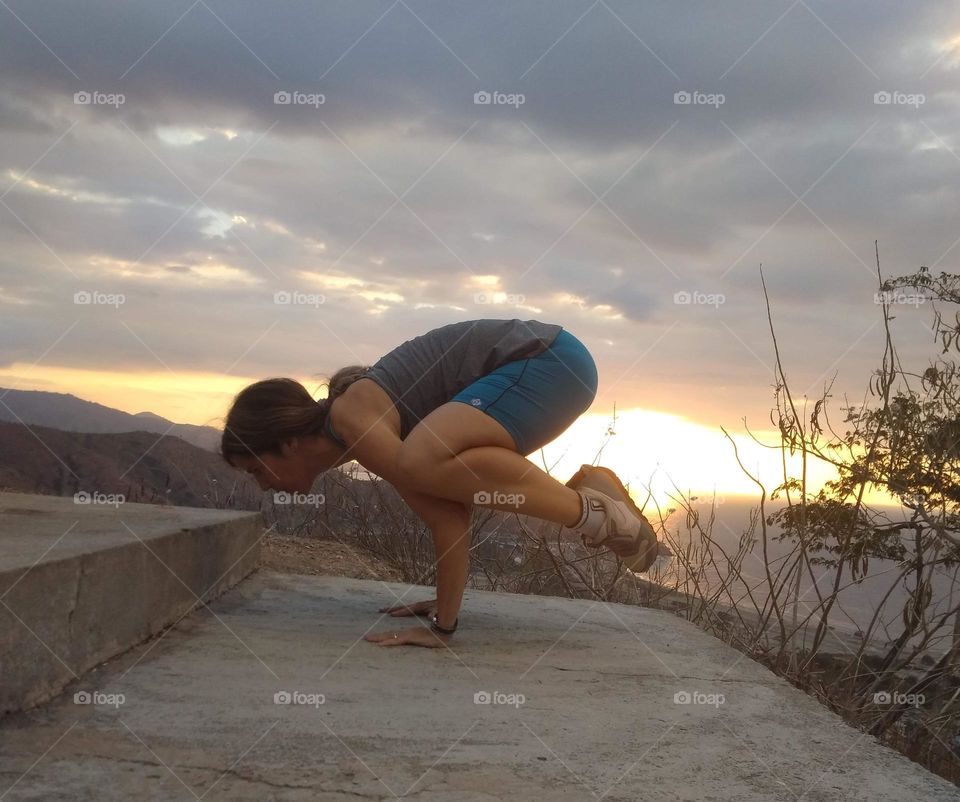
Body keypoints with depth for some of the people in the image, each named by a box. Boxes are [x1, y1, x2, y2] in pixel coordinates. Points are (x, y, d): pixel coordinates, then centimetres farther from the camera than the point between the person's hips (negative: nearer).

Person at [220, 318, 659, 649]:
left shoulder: (352, 421, -16)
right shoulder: (356, 417, 12)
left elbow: (447, 516, -20)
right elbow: (445, 502, 18)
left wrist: (442, 625, -15)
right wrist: (443, 601, 23)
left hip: (549, 361, -10)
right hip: (542, 362, 10)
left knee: (423, 462, -29)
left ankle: (588, 512, -16)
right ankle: (584, 488, 16)